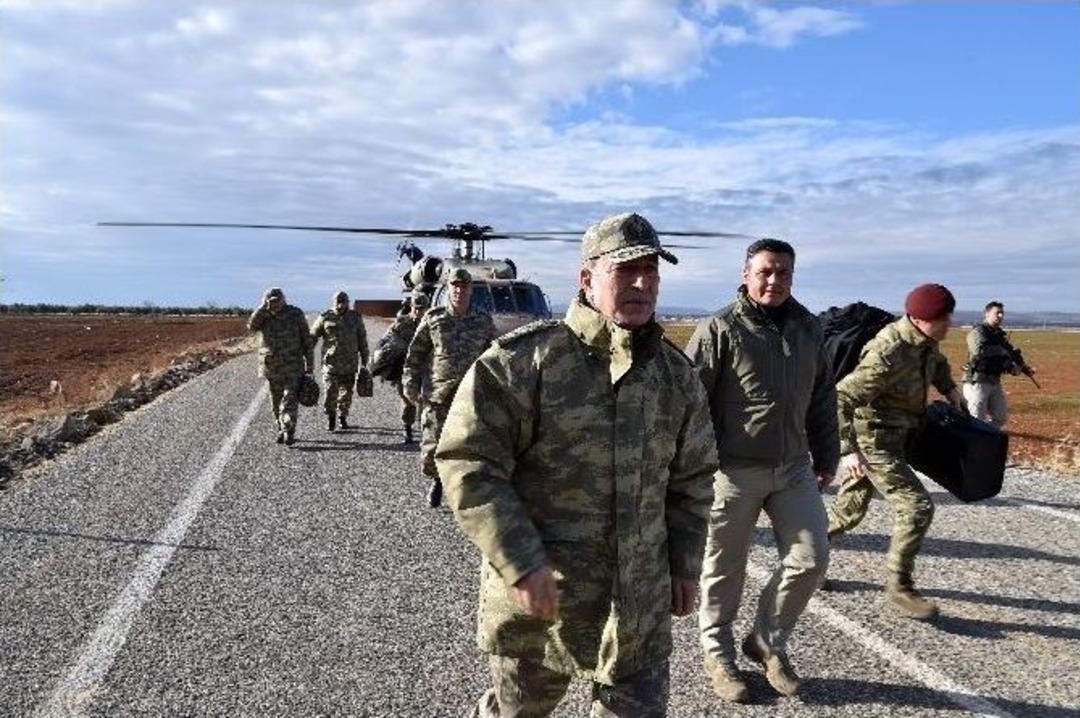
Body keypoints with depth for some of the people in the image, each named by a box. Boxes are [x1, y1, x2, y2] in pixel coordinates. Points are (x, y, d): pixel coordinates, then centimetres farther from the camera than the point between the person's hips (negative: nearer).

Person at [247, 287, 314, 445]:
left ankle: (289, 433, -14)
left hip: (293, 366, -3)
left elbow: (306, 340, -1)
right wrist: (264, 307, -20)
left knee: (290, 400, -12)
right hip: (272, 367, 3)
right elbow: (252, 326, -19)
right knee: (276, 403, 10)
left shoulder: (295, 314, -4)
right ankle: (281, 431, 23)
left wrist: (310, 364, -2)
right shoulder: (263, 316, 3)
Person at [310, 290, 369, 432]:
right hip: (331, 362, -2)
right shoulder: (325, 317, 0)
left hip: (350, 363, 2)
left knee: (346, 392, 8)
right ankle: (330, 419, 9)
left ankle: (342, 418, 24)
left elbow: (362, 339, 11)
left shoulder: (355, 317, 6)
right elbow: (312, 337, 5)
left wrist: (364, 360, 10)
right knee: (331, 392, -8)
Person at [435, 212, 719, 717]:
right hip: (539, 595, -4)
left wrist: (686, 563, 12)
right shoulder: (522, 359, -15)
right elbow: (468, 464, -16)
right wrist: (521, 564, -20)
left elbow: (692, 479, 13)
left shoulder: (676, 374, 3)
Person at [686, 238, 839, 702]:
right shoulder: (720, 329, -9)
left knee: (811, 558, 6)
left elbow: (823, 400, 17)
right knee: (725, 569, 7)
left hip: (794, 468, 5)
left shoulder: (808, 329, 9)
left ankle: (768, 641, 29)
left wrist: (826, 457, 18)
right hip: (734, 471, -5)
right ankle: (718, 655, 29)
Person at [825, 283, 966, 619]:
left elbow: (937, 362, 27)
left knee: (849, 510, 17)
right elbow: (839, 399, -29)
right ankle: (899, 586, 5)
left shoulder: (925, 342, 0)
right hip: (872, 441, -9)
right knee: (917, 505, -11)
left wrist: (951, 389, 9)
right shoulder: (887, 354, -27)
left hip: (894, 435, 9)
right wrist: (847, 451, -35)